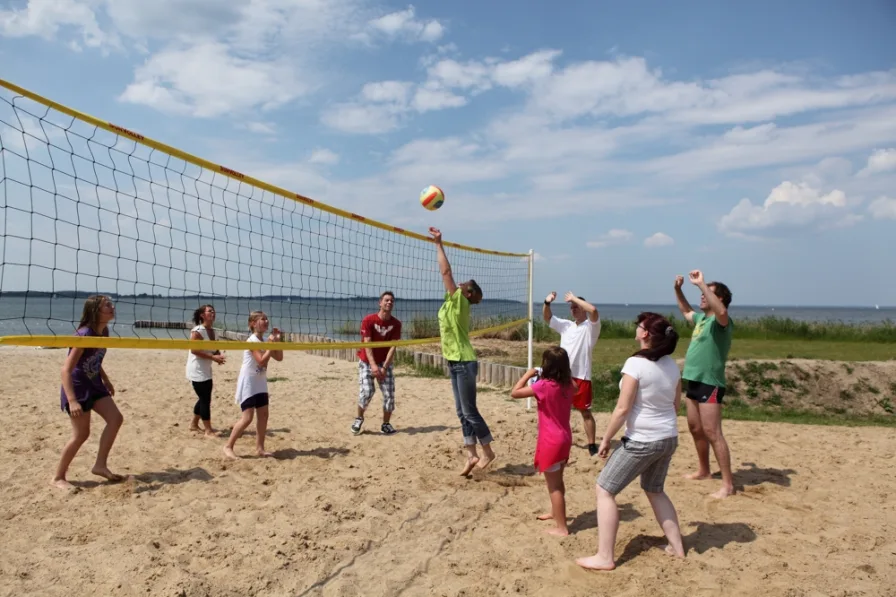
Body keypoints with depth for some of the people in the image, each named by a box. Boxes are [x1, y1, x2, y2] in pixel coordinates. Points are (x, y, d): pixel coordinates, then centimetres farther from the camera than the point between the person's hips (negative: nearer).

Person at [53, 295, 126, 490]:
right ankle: (58, 477, 14)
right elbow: (66, 369, -29)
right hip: (77, 387, -8)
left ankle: (100, 465, 10)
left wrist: (105, 379, 22)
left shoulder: (104, 332, 0)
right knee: (81, 434, -3)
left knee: (116, 419, 0)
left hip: (94, 384, 8)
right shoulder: (84, 335, -26)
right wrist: (72, 400, -35)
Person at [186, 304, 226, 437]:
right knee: (205, 399, -7)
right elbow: (194, 350, -24)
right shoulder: (197, 331, -16)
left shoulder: (212, 331, 9)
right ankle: (208, 431, -1)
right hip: (197, 371, -9)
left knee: (204, 399, 15)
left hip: (206, 370, 9)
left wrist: (219, 355, -5)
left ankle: (194, 425, 31)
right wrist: (213, 357, -26)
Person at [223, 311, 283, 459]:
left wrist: (277, 340, -1)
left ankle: (259, 448, 15)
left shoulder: (264, 341, 9)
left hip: (260, 384, 9)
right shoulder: (252, 341, -17)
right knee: (247, 417, -11)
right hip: (248, 384, -9)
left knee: (263, 415, 7)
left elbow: (279, 358, 9)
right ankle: (228, 447, 0)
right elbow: (262, 361, -25)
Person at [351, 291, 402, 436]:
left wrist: (384, 367, -19)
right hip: (367, 361, -3)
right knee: (367, 391, -17)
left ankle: (386, 424, 10)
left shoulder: (396, 324, -8)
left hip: (384, 362, 3)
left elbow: (392, 347, -11)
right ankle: (359, 418, 9)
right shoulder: (368, 320, -16)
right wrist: (373, 365, -29)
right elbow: (367, 344, -20)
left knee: (389, 393, -6)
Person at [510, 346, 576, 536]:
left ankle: (561, 527, 10)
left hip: (551, 442, -8)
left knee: (553, 486, 3)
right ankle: (556, 512, 44)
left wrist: (527, 375, -8)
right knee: (557, 481, 26)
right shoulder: (568, 385, -2)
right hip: (564, 439, 8)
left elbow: (515, 393, -18)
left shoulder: (544, 386, -23)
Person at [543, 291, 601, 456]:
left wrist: (574, 298, -15)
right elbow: (547, 318, 14)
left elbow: (593, 310, -25)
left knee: (585, 412, 2)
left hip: (581, 376, -6)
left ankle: (592, 444, 10)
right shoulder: (566, 325, 13)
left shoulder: (590, 327, -6)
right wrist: (547, 302, -7)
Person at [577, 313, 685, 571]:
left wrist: (606, 439, -9)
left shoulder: (635, 363, -19)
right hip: (669, 439, 8)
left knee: (604, 490, 2)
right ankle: (677, 546, 32)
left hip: (642, 441, -8)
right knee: (655, 490, 27)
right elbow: (676, 403, 15)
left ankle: (604, 557, 4)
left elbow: (623, 409, -19)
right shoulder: (672, 364, 3)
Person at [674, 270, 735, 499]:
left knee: (712, 433, -10)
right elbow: (686, 311, 33)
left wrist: (702, 284, -37)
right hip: (694, 381, 10)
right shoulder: (701, 317, 12)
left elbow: (722, 311, -39)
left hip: (710, 384, -10)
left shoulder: (720, 321, -14)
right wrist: (678, 289, 19)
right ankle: (703, 470, 35)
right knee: (695, 429, 19)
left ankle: (728, 484, -5)